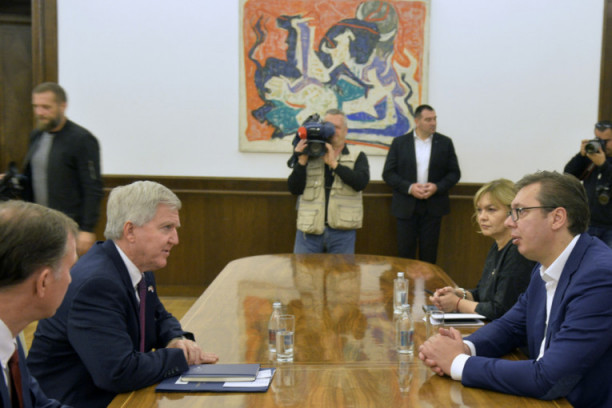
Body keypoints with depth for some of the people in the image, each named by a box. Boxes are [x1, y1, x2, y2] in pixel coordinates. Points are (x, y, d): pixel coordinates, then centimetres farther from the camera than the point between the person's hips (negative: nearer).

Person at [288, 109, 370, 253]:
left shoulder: (357, 157, 7)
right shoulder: (309, 156, 9)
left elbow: (361, 181, -12)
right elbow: (294, 189, 1)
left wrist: (333, 163, -15)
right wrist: (302, 161, -11)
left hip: (342, 231, -1)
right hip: (309, 230, 1)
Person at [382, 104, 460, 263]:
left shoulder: (445, 143, 5)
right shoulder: (399, 142, 2)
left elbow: (454, 173, 6)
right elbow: (388, 173, 0)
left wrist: (437, 187, -12)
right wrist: (409, 187, -14)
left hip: (433, 207, 1)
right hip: (406, 207, 0)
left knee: (429, 253, 5)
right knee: (405, 251, 3)